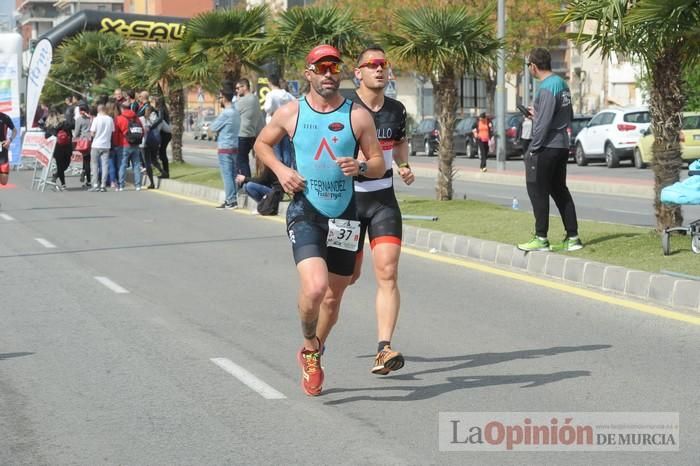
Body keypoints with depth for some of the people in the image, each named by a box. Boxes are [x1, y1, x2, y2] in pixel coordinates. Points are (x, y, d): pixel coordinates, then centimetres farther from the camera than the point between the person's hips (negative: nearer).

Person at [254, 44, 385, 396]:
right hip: (305, 212, -2)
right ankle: (310, 349, 4)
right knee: (314, 288, -23)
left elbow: (379, 164, 3)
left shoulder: (358, 116, -1)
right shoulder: (290, 113, 0)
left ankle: (315, 348, 39)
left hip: (344, 217, 2)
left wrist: (361, 166, -20)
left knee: (335, 294, 12)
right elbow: (262, 144, 16)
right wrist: (280, 169, -3)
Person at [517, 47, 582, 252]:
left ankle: (541, 239, 1)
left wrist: (533, 149, -14)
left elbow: (544, 123, -20)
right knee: (560, 191, 13)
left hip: (546, 148, -9)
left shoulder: (547, 88, -17)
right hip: (562, 146, 9)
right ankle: (572, 237, 13)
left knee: (538, 192, -2)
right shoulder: (562, 84, 13)